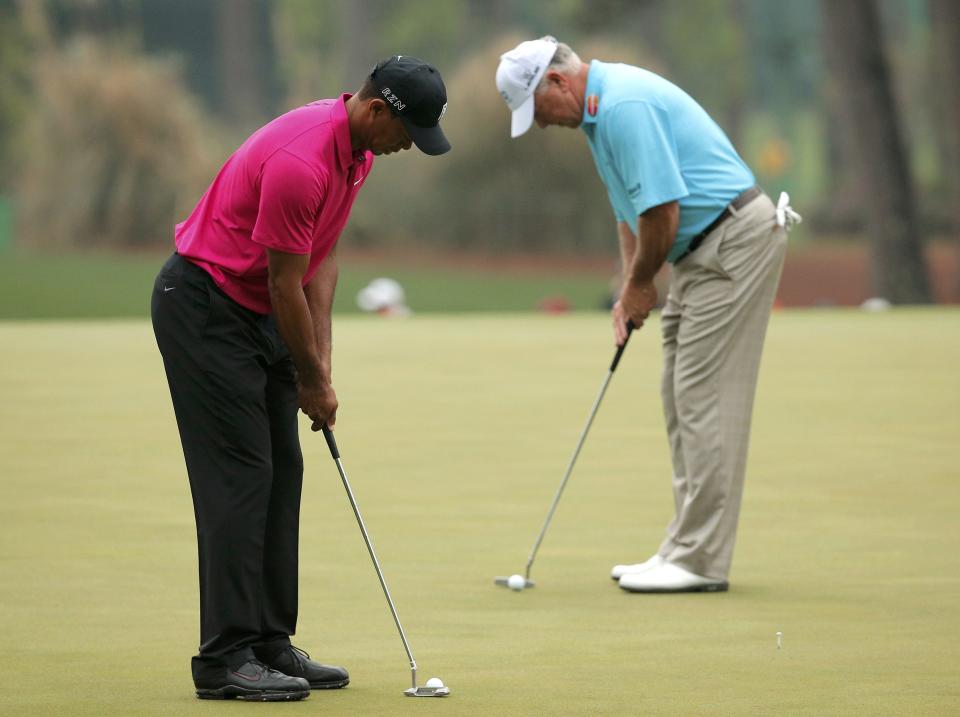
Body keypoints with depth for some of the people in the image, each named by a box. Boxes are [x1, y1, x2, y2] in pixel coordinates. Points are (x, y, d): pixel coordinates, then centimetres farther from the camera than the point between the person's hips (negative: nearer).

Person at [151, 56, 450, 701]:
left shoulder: (357, 151, 3)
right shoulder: (300, 160, -28)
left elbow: (322, 257, 9)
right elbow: (285, 283, -21)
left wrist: (321, 362, 2)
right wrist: (313, 380, -9)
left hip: (259, 311, 10)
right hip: (203, 305, -10)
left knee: (280, 473, 8)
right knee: (239, 475, -11)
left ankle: (270, 643, 12)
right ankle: (225, 659, -10)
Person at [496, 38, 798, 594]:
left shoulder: (624, 107, -21)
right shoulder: (603, 109, 14)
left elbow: (661, 211, -23)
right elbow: (632, 209, 21)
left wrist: (640, 285, -7)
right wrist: (630, 290, 11)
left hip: (734, 242, -11)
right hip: (703, 250, 11)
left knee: (704, 400, -10)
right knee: (684, 401, 11)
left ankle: (701, 562, -8)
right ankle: (688, 549, 16)